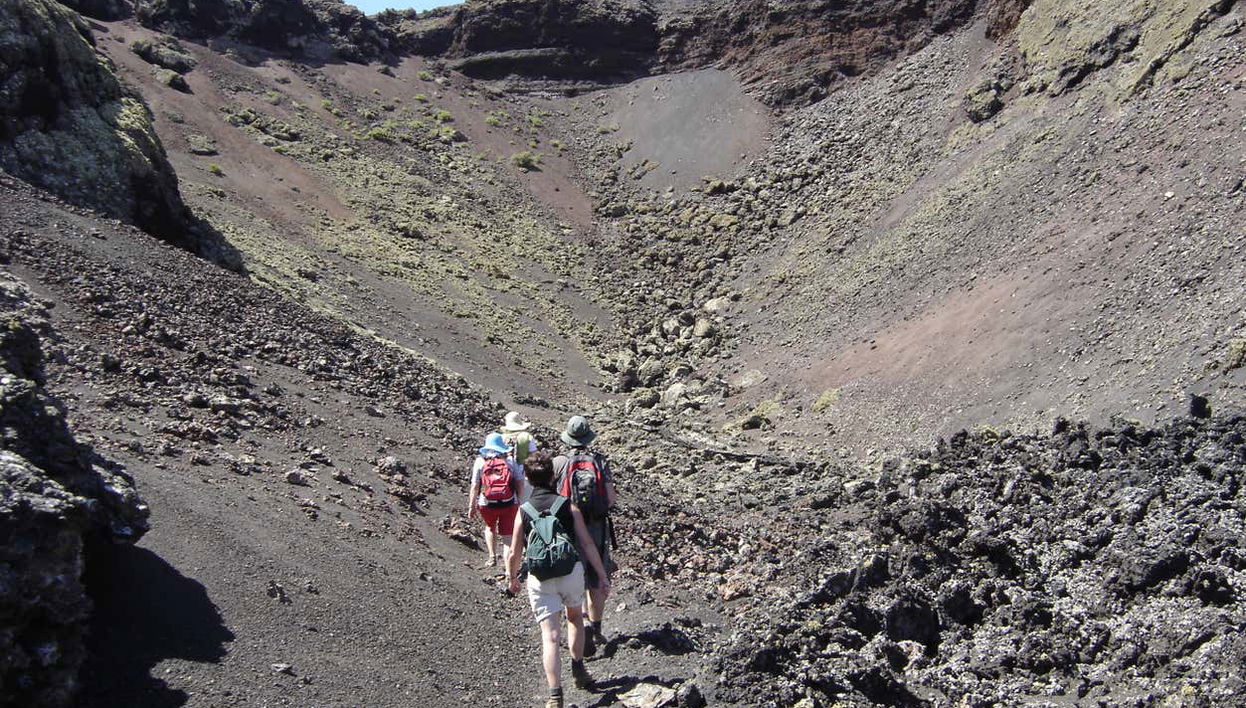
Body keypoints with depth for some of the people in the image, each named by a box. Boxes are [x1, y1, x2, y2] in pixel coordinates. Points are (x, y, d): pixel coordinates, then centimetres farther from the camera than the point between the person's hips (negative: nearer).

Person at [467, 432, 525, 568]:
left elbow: (475, 486, -7)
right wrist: (518, 500, 12)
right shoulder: (511, 461, -3)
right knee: (507, 535, 7)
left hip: (486, 504, 0)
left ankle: (492, 557, 26)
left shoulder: (480, 461, -5)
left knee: (490, 528, 30)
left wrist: (471, 506, 0)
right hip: (509, 504, 0)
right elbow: (520, 484, -3)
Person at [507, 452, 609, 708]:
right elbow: (587, 544, -1)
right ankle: (578, 670, 35)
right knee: (575, 616, 29)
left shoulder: (523, 512, 1)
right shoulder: (568, 506, 0)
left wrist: (511, 577, 24)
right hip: (572, 571, 1)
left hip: (540, 579, -1)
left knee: (550, 636, -2)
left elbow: (514, 554, 5)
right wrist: (603, 575, 5)